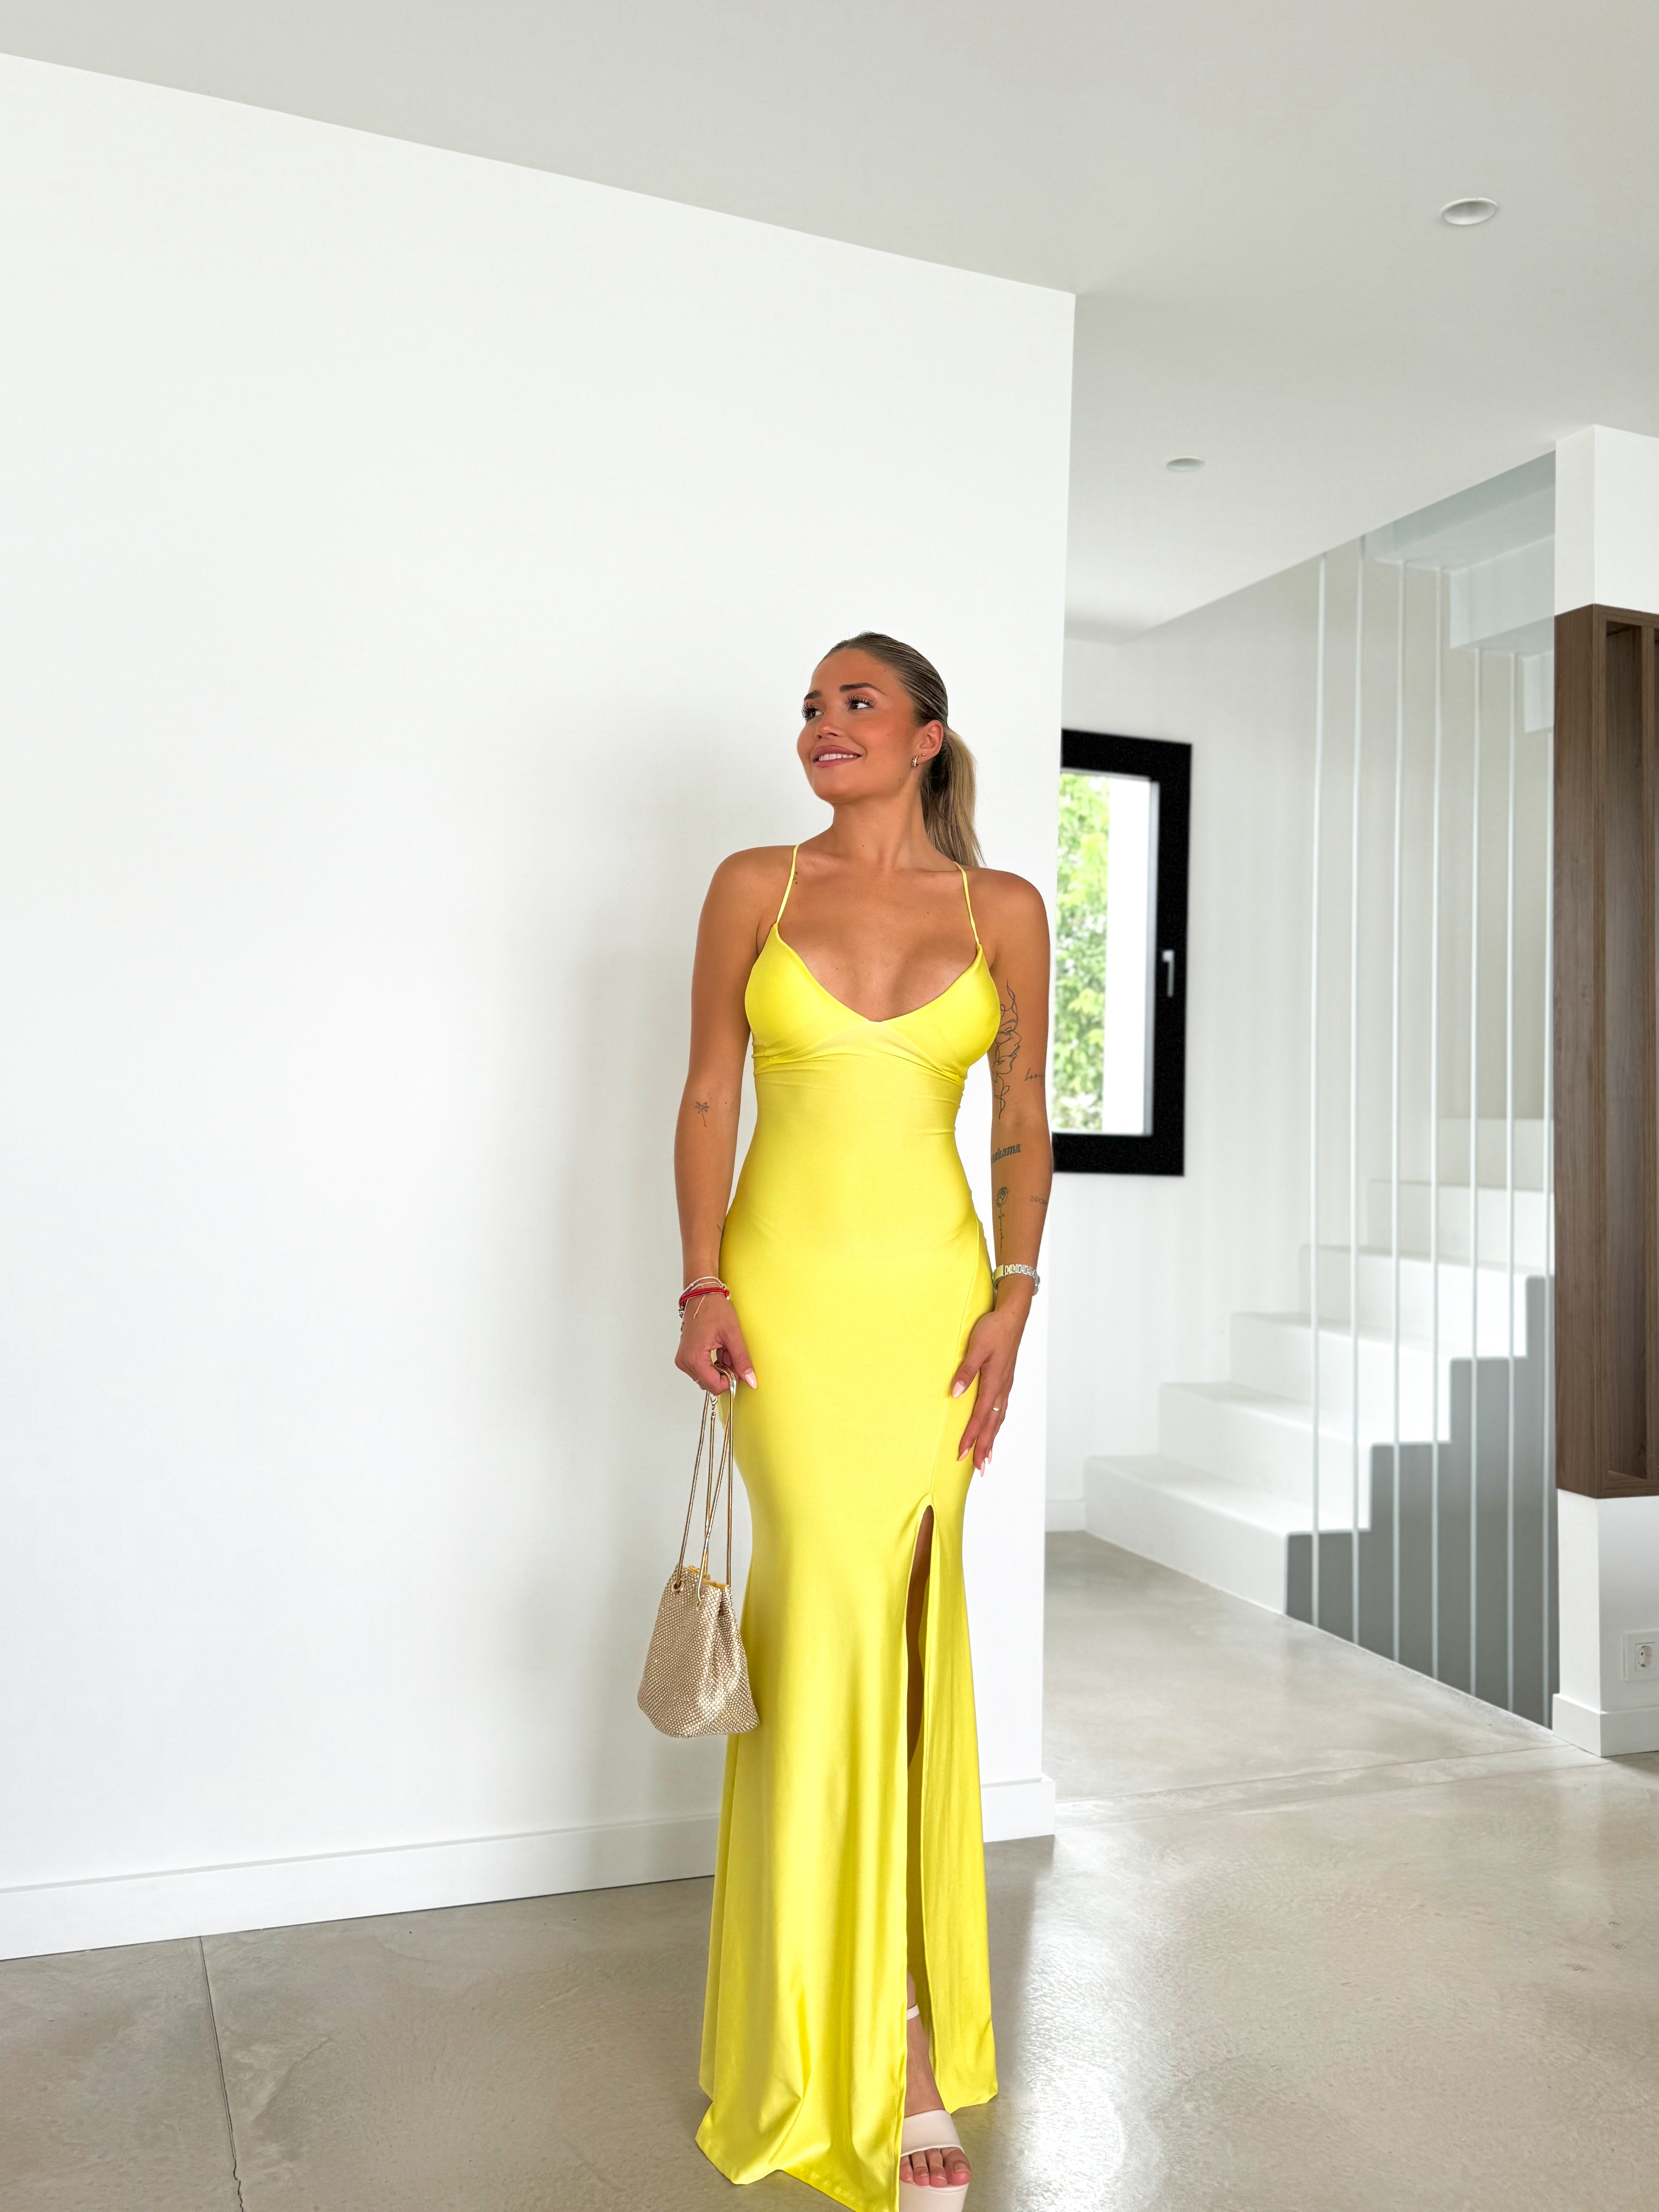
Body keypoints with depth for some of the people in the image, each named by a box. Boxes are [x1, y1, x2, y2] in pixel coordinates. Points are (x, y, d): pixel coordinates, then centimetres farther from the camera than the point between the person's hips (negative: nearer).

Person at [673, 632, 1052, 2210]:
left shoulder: (1002, 911, 6)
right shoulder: (754, 886, 5)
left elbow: (1022, 1125, 7)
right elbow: (707, 1098, 4)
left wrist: (1011, 1301, -3)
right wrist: (704, 1286, -6)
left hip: (932, 1293, 1)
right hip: (790, 1290, -1)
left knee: (901, 1636, 3)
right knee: (837, 1625, -4)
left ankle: (900, 2011, 22)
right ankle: (876, 2048, 13)